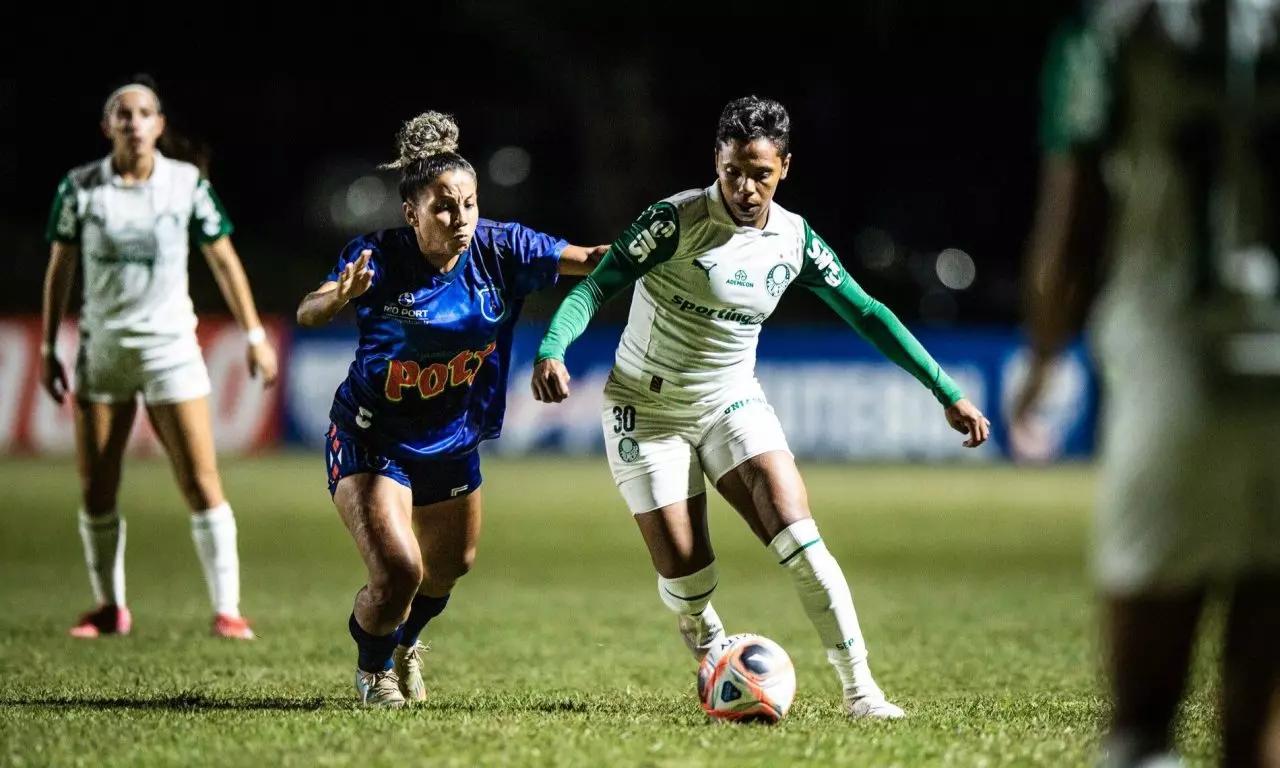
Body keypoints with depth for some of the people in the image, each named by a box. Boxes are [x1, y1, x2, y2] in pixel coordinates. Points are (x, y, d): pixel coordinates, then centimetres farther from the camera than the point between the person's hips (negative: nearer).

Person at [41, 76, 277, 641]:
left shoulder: (187, 183, -2)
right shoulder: (80, 187, -1)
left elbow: (223, 260, 4)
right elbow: (59, 269, 7)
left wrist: (254, 335, 2)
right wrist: (48, 350, 6)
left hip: (170, 345, -1)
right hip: (101, 349, 2)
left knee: (201, 482, -9)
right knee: (94, 490, 3)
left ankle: (226, 609, -5)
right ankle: (109, 609, 17)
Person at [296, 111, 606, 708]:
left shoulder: (499, 250, -15)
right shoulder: (379, 258, -26)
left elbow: (590, 260, -13)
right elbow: (308, 313, -40)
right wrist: (341, 295, -63)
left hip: (452, 439, 5)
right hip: (371, 439, -5)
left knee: (449, 567, 22)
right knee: (399, 570, -20)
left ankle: (404, 642, 57)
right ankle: (373, 668, 14)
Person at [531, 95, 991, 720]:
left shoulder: (794, 239, -4)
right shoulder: (677, 220, -19)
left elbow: (867, 315, 3)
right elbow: (597, 286, -22)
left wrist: (948, 394, 1)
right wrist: (551, 350, -41)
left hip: (731, 403, 3)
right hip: (647, 410, -3)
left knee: (798, 538, -17)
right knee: (684, 574, -7)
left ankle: (858, 688, -14)